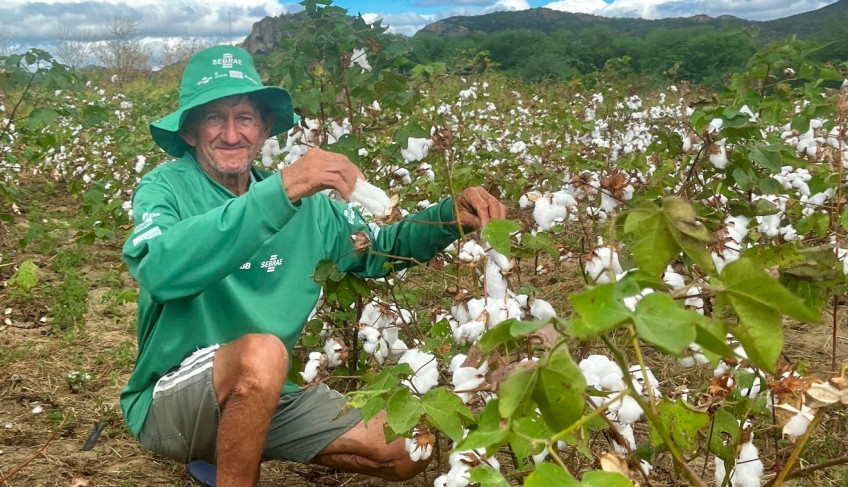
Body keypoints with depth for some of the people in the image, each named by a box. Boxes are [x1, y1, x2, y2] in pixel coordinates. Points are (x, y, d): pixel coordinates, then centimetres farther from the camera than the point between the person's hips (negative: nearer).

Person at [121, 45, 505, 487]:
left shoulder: (304, 202, 1)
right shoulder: (167, 186, -13)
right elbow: (160, 268, -35)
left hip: (267, 398, 6)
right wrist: (280, 191, -42)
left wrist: (452, 216, -8)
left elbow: (380, 249, 10)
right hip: (169, 400, -6)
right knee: (262, 352, -36)